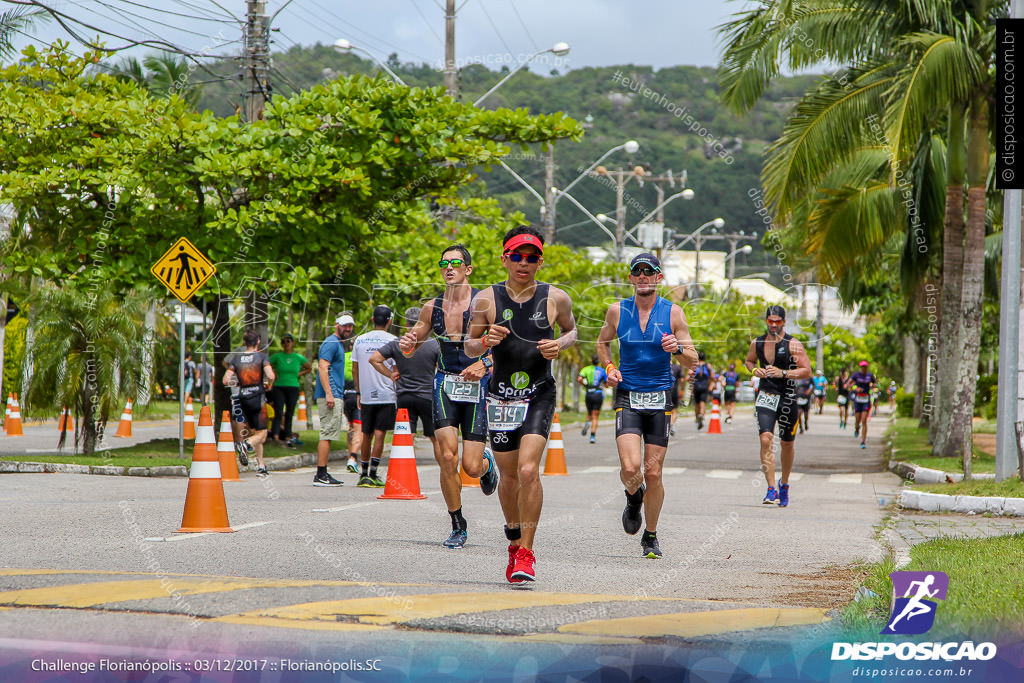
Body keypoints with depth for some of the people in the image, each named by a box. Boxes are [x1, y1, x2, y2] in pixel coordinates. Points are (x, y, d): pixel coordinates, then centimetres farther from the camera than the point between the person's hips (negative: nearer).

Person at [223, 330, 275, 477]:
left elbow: (226, 380, 0)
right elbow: (270, 376, -17)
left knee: (254, 431, 14)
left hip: (243, 398, 4)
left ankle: (261, 466, 10)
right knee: (262, 433, 2)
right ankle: (246, 444, -29)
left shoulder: (237, 358, 5)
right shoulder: (262, 356, -5)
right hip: (257, 397, -4)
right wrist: (269, 385, 3)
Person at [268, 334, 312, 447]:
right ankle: (275, 438, -22)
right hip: (279, 388, -2)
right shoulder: (277, 356, 1)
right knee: (279, 413, -14)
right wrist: (274, 374, -4)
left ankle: (288, 439, 10)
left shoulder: (299, 357, 6)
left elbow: (309, 368, 20)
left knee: (289, 415, 6)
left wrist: (299, 374, 7)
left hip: (293, 388, 2)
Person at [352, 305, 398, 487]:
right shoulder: (393, 341, -5)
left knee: (367, 434, 12)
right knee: (379, 433, -3)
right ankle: (372, 475, -7)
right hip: (386, 395, -3)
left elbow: (354, 368, 10)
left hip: (366, 395, 4)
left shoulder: (360, 340, 7)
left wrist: (358, 392, 18)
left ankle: (363, 474, 17)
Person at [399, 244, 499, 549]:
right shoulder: (432, 307, 7)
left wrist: (484, 365, -23)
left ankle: (487, 462, 34)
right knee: (447, 457, -13)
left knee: (471, 466, -6)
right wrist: (406, 345, -7)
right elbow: (411, 348, 17)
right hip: (445, 384, 2)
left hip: (477, 386, -2)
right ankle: (458, 526, 3)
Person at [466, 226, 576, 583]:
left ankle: (526, 552, -11)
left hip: (539, 395, -2)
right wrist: (486, 342, -17)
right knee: (509, 476, 10)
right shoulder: (486, 299, -2)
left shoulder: (556, 299, -2)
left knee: (528, 470, -18)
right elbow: (469, 346, 6)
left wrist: (560, 344, -6)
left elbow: (571, 329, 16)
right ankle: (514, 538, 36)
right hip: (501, 396, 2)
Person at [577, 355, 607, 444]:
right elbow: (607, 383, 2)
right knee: (595, 417, 1)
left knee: (589, 414, 21)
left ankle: (587, 423, -11)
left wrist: (584, 384, 8)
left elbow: (579, 379, -10)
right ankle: (593, 436, -11)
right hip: (598, 394, -1)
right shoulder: (602, 371, 6)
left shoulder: (586, 369, 5)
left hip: (588, 394, 1)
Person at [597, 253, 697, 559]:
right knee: (630, 468, -17)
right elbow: (603, 342, 20)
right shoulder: (617, 311, 2)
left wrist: (678, 348, -19)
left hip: (659, 398, 0)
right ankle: (633, 497, 20)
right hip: (627, 396, 0)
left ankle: (651, 536, 20)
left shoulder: (673, 313, 0)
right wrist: (609, 367, 1)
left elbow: (693, 360, 3)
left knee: (653, 473, 1)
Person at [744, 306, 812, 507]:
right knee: (765, 439, -18)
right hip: (765, 396, 1)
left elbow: (807, 371, -9)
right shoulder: (757, 343, 4)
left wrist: (783, 373, -21)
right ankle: (771, 489, -19)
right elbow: (749, 361, 24)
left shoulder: (793, 345, -7)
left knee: (787, 444, 11)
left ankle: (784, 484, 35)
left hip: (787, 398, -1)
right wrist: (755, 370, 1)